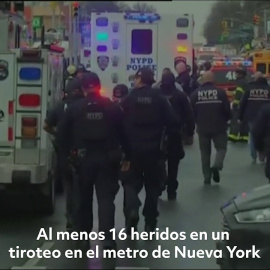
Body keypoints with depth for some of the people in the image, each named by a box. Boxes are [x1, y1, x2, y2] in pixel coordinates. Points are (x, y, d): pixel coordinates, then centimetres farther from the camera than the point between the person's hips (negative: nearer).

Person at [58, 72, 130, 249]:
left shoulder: (74, 109, -1)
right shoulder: (113, 108, -2)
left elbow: (64, 135, 2)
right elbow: (123, 134, 0)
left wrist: (69, 153, 14)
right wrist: (127, 156, 8)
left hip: (83, 159, 1)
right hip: (106, 159, -1)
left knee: (84, 198, 17)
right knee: (106, 198, -2)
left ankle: (83, 232, 30)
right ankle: (108, 237, -13)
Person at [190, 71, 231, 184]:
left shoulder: (195, 94, -3)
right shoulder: (220, 92, -7)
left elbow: (191, 112, 0)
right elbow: (227, 110, -5)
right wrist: (224, 121, 16)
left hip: (202, 128, 2)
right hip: (219, 127, -2)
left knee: (205, 152, 12)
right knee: (221, 147, 14)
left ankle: (207, 177, 11)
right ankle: (217, 165, -14)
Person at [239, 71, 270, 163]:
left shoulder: (250, 88, 0)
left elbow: (243, 103, 0)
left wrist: (241, 117, 6)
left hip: (251, 116, 0)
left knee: (253, 135, 13)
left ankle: (253, 157, 8)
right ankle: (262, 157, 8)